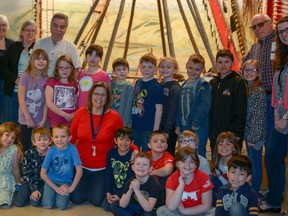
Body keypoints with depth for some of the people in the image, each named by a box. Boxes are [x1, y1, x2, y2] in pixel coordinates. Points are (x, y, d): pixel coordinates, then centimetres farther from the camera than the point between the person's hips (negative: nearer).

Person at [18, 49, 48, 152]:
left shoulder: (46, 79, 3)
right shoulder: (25, 76, -7)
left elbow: (46, 102, 2)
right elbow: (21, 100, -9)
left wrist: (44, 120, -4)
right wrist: (29, 119, -11)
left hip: (40, 122, 3)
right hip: (26, 121, -3)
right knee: (27, 150, 2)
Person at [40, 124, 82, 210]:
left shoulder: (72, 149, -17)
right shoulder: (51, 151, -13)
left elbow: (79, 171, -15)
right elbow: (43, 173, -10)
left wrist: (71, 188, -14)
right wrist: (56, 188, -13)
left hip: (66, 181, -1)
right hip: (51, 180, 1)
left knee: (61, 206, -20)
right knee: (48, 205, -18)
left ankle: (64, 193, 10)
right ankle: (51, 192, 13)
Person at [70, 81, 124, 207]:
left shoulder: (114, 117, -7)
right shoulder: (80, 113, -3)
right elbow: (71, 138, 4)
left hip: (103, 167, -1)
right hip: (82, 165, 2)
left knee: (97, 201, -6)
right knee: (76, 199, -5)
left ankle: (98, 186, 29)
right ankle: (85, 184, 29)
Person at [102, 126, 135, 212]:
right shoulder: (111, 153, -1)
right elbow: (108, 174, 1)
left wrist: (120, 196, -18)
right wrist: (108, 192, -6)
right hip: (114, 188, 5)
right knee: (105, 205, -8)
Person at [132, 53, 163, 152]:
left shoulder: (156, 86, -12)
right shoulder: (138, 82, 6)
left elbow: (159, 109, -13)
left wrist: (155, 131, -15)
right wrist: (131, 123, 13)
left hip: (148, 129, -6)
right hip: (135, 127, 6)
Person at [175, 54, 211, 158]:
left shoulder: (203, 85, -9)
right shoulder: (184, 85, 13)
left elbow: (205, 105, -19)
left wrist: (197, 122, -19)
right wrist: (178, 124, 11)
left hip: (198, 127, -7)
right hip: (184, 126, 7)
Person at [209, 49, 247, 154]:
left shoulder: (238, 82, -7)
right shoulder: (213, 83, 11)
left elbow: (241, 110, -11)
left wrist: (237, 133, -15)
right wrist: (210, 131, 8)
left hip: (232, 135, -6)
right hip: (215, 135, 6)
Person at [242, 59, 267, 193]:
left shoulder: (259, 90, -14)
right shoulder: (244, 87, 9)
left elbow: (259, 116, -16)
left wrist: (253, 137, -16)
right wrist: (247, 135, 8)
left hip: (256, 135, -7)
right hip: (248, 133, 7)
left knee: (255, 164, 2)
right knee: (251, 163, 17)